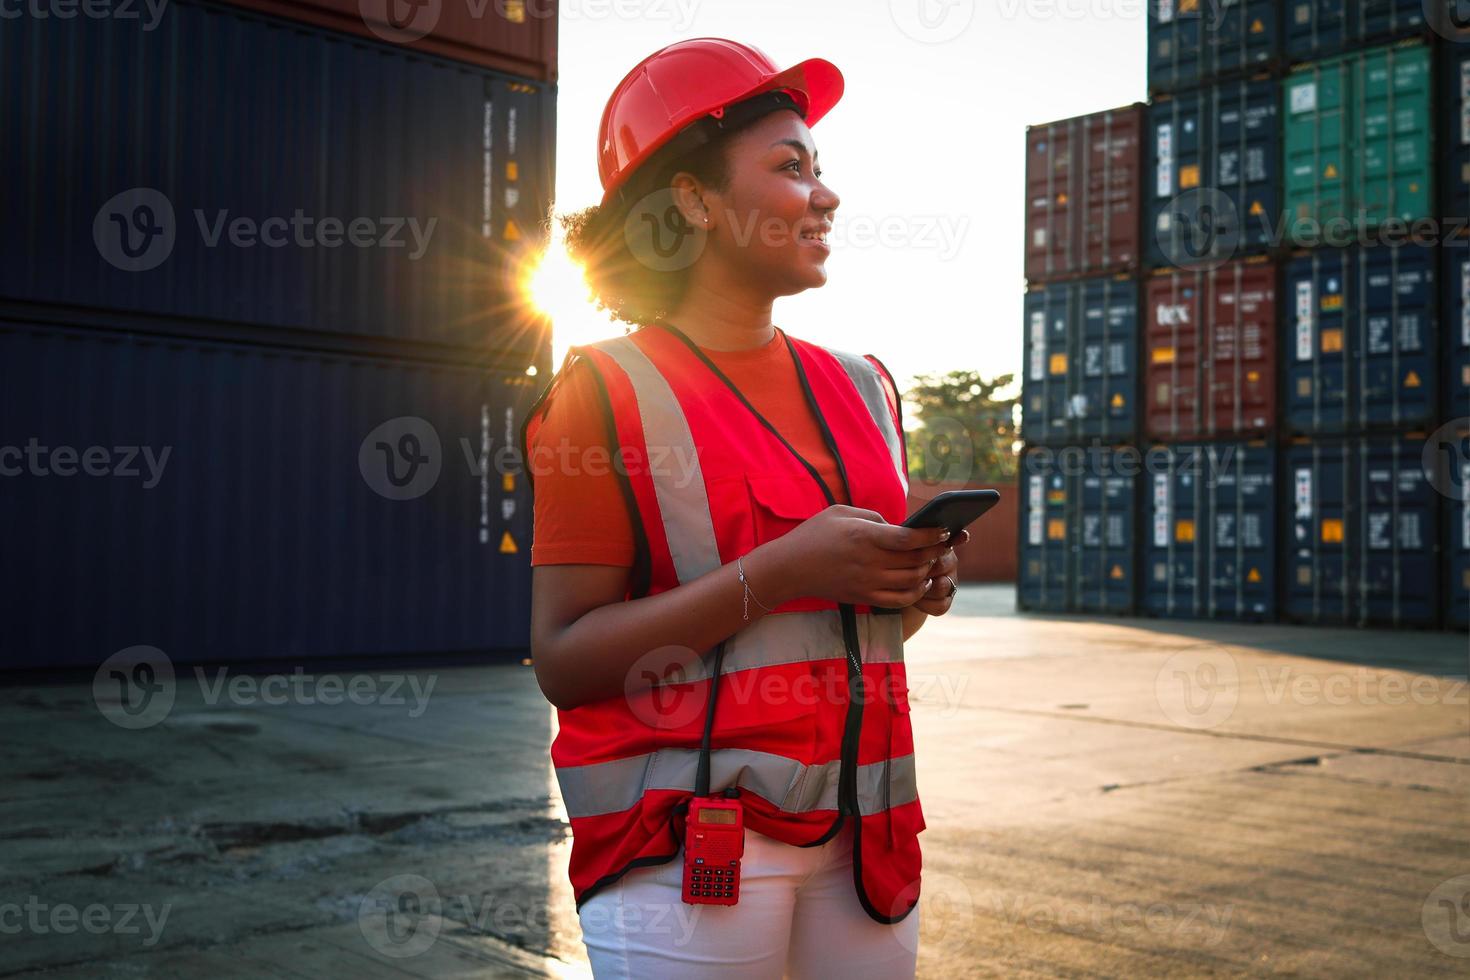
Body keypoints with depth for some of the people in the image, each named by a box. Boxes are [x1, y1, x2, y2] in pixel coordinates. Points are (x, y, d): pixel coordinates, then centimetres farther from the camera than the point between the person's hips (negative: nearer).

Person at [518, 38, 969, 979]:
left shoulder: (862, 387, 11)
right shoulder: (609, 392, -7)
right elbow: (564, 660, -13)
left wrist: (916, 590, -2)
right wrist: (777, 573, -20)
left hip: (863, 828, 6)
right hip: (688, 841, -5)